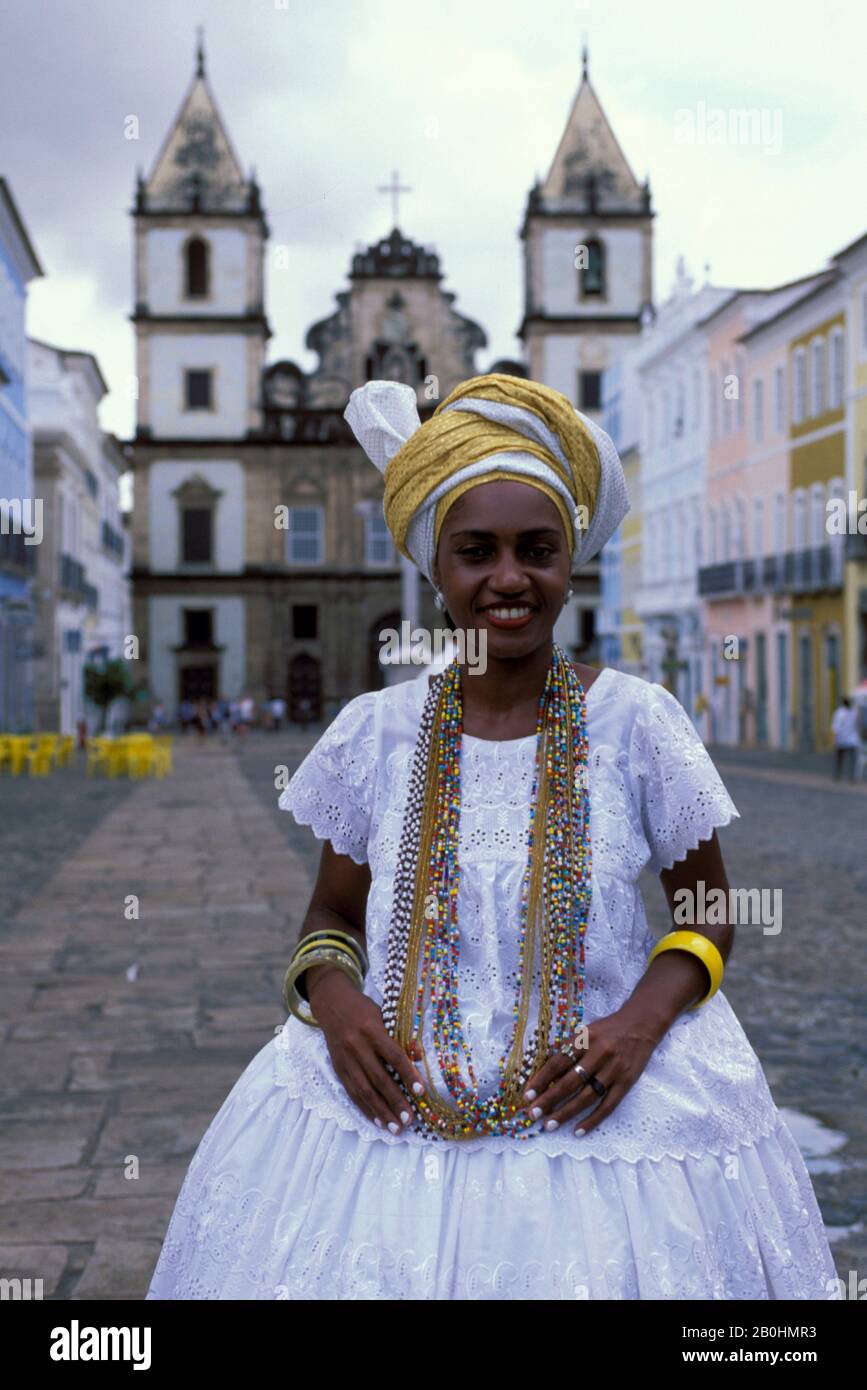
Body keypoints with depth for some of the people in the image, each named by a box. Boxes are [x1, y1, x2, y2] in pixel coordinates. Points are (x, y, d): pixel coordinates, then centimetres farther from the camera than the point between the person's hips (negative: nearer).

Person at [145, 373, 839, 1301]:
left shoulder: (636, 722, -5)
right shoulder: (377, 732, 0)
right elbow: (331, 915, 10)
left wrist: (644, 1020, -15)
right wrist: (332, 995, -12)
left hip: (598, 1101, -1)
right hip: (393, 1097, 1)